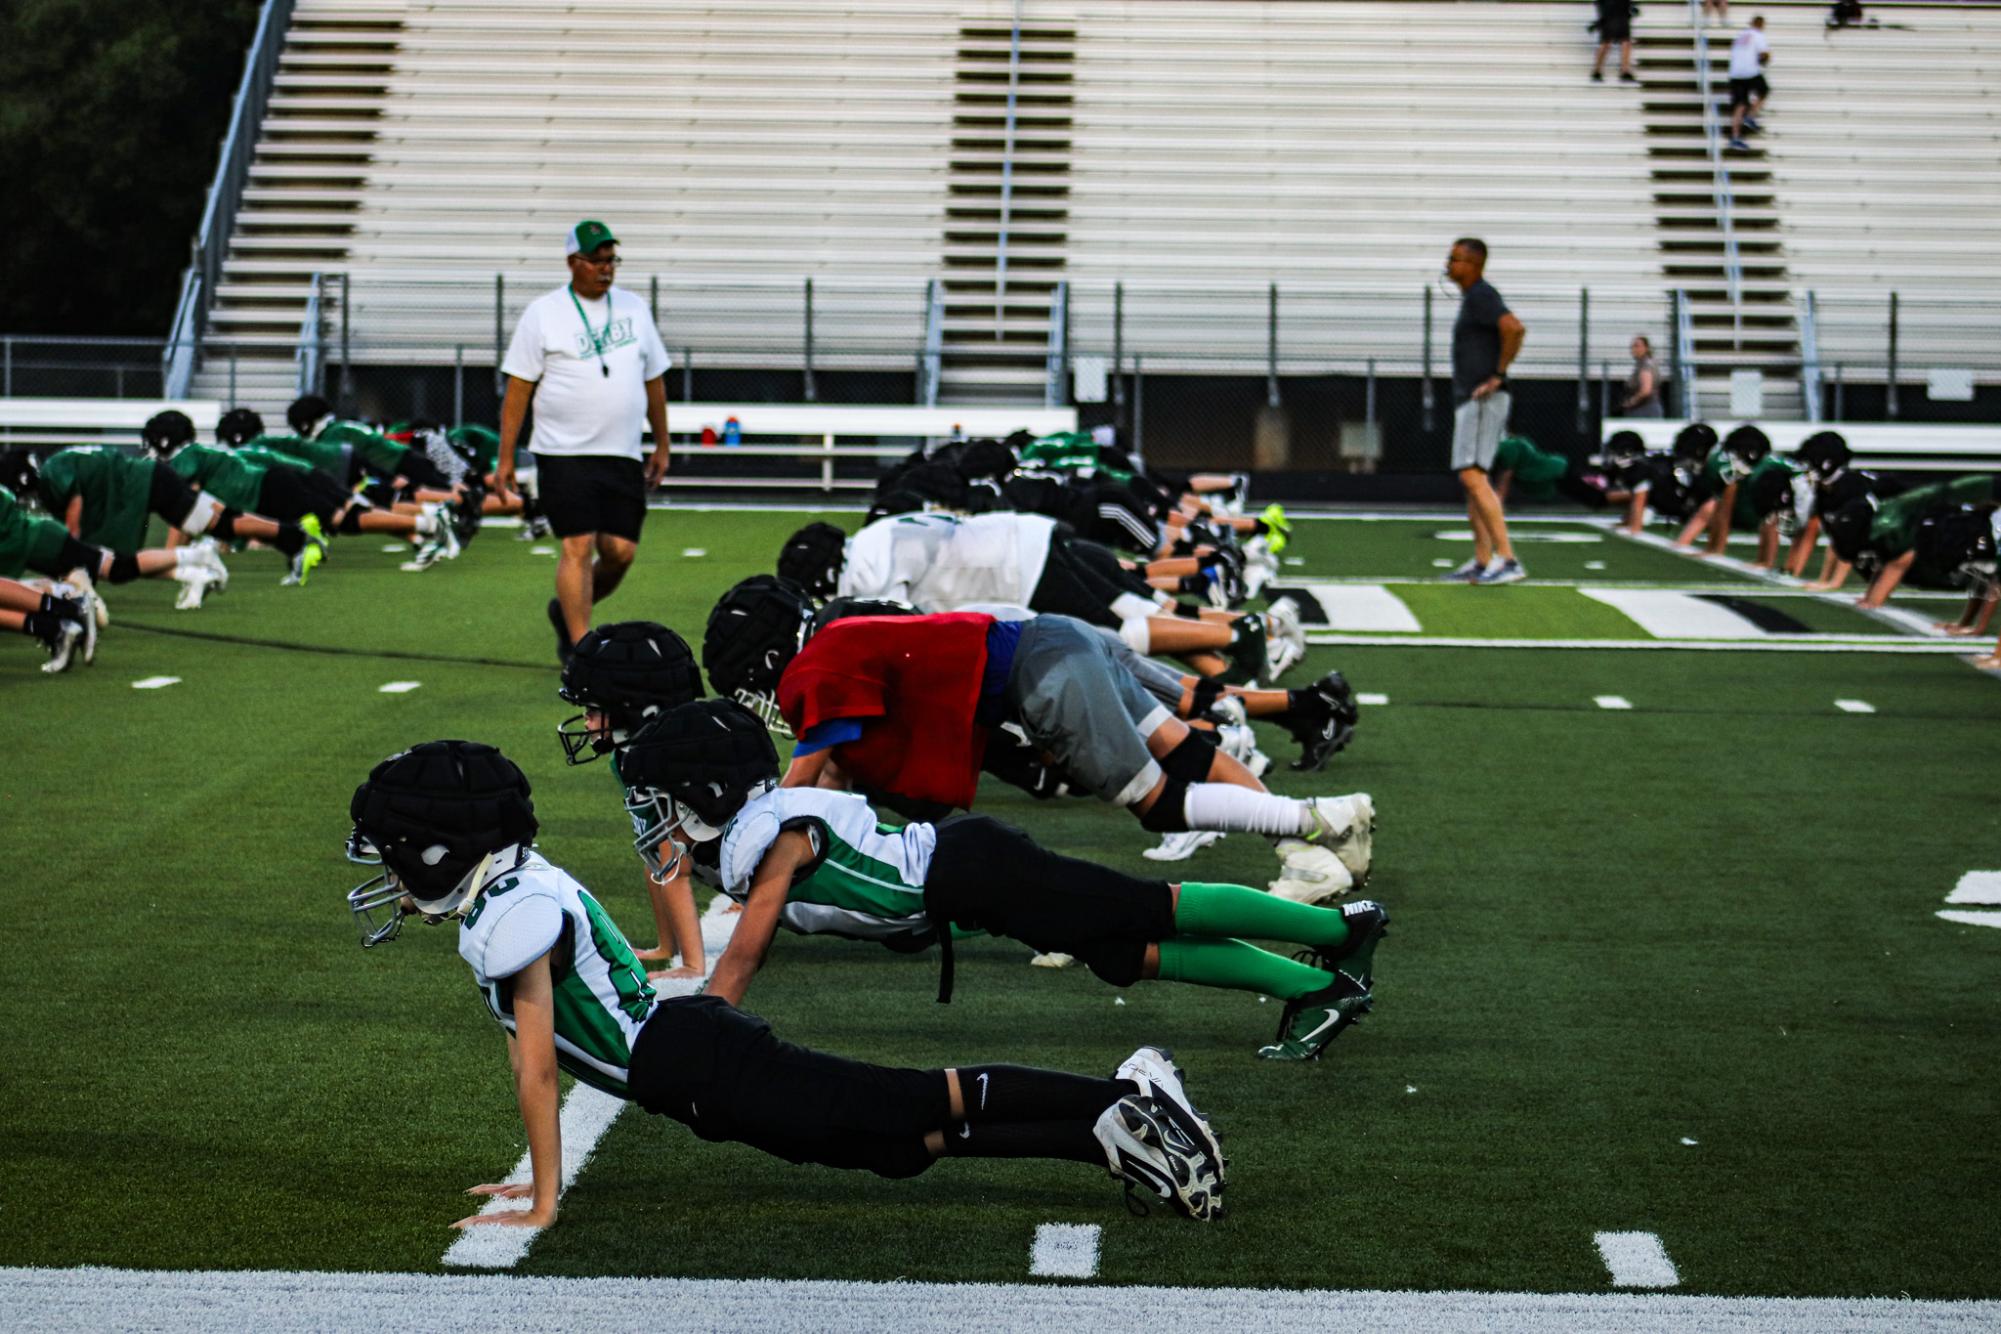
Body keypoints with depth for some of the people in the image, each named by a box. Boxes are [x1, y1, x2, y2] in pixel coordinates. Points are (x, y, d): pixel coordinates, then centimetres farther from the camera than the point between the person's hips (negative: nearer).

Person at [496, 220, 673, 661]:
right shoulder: (543, 313, -1)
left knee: (621, 552, 0)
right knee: (578, 547, -10)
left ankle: (567, 611, 26)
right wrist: (505, 458, -4)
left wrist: (662, 445, 20)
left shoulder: (633, 308, 13)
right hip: (565, 454, -4)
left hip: (623, 457, 4)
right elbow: (518, 388, -1)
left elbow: (654, 379, 20)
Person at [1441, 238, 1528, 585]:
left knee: (1472, 476, -18)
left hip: (1483, 400, -11)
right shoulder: (1472, 297, 18)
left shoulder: (1481, 295, -13)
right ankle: (1482, 563, 17)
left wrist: (1498, 375, -21)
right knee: (1470, 479, 13)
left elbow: (1514, 329, -30)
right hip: (1470, 400, 11)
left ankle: (1508, 559, -24)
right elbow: (1505, 332, 33)